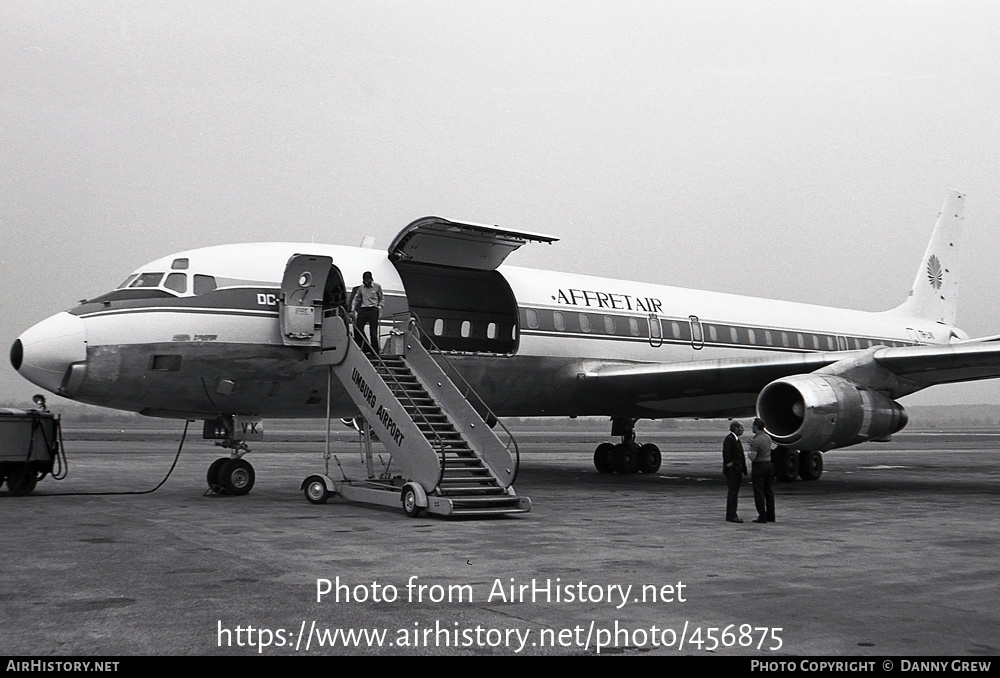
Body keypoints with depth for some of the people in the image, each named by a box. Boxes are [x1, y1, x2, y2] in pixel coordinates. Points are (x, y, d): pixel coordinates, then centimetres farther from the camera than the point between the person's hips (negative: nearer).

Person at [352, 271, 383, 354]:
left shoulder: (377, 286, 4)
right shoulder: (361, 287, 11)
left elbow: (382, 299, 13)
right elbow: (356, 299, 19)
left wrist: (379, 306, -4)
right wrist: (353, 309, 8)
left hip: (373, 310, -3)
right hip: (363, 310, 3)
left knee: (373, 332, -5)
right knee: (357, 328, -6)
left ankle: (375, 353, 0)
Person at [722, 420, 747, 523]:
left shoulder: (736, 439, 19)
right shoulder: (729, 439, -12)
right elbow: (726, 454, -18)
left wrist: (742, 470, 17)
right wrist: (730, 467, -19)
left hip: (737, 471, 10)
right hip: (732, 471, -10)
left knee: (735, 492, 10)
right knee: (733, 492, -10)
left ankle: (732, 515, 14)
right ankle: (731, 516, -10)